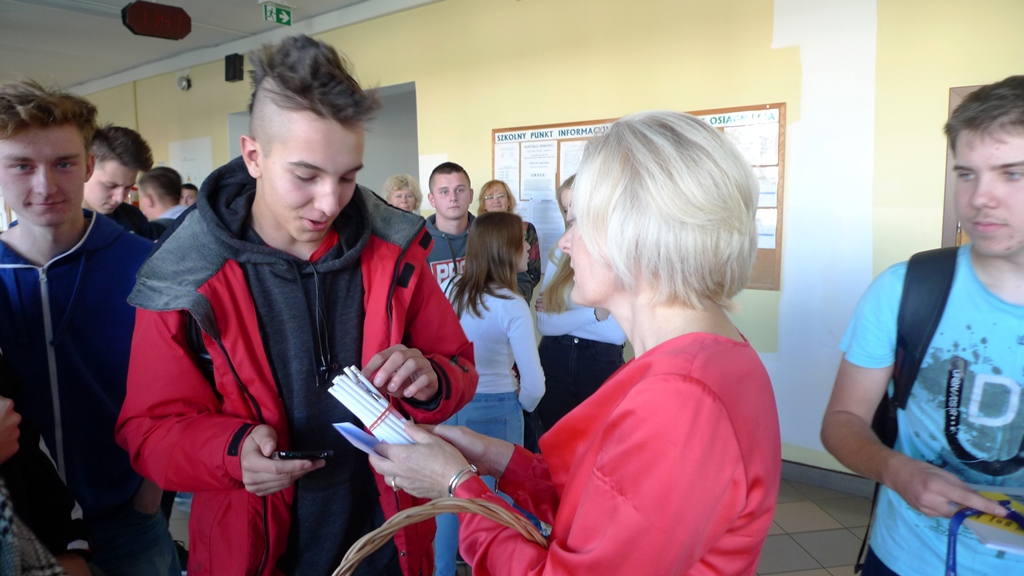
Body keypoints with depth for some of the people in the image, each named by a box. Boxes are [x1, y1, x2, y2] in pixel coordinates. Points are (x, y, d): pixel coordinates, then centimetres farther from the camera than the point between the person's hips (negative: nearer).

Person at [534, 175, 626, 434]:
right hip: (554, 361, 4)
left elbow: (618, 332, -19)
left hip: (601, 364, -4)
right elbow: (544, 323, -9)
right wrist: (595, 314, -20)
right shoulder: (560, 254, 1)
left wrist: (561, 314, -12)